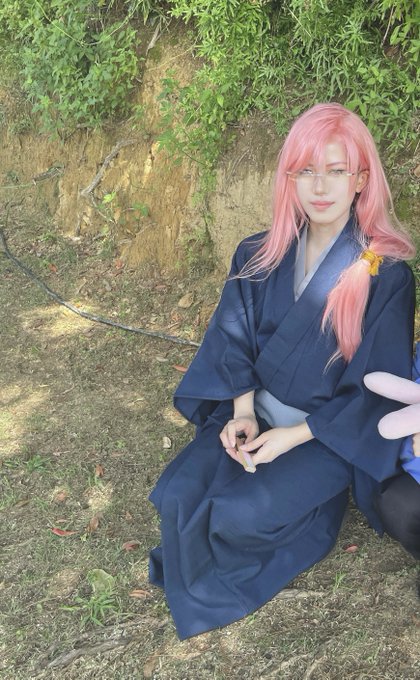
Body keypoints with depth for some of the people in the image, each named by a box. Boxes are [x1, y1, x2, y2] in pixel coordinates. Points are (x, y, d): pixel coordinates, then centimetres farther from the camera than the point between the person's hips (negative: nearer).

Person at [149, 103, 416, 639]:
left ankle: (217, 593, 13)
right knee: (179, 495, -15)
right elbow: (235, 340, 4)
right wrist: (242, 412, -12)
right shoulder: (260, 259, -2)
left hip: (333, 434, -4)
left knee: (239, 512, -22)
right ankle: (195, 598, 16)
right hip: (255, 413, 4)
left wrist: (294, 436, -16)